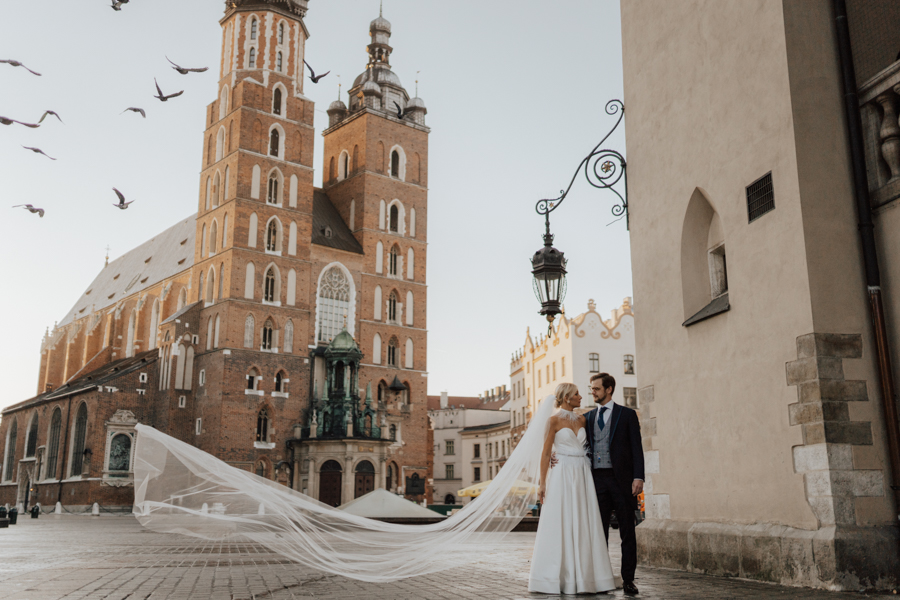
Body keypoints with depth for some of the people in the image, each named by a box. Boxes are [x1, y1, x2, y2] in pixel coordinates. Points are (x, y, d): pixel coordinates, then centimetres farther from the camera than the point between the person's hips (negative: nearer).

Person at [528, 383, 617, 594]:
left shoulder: (582, 420, 13)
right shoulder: (554, 420, -4)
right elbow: (546, 453, -6)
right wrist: (542, 483, -11)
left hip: (583, 476, 6)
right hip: (562, 476, -5)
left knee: (584, 526, 4)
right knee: (560, 526, -3)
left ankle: (583, 576, 11)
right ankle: (557, 578, 5)